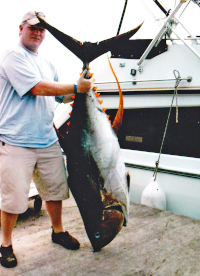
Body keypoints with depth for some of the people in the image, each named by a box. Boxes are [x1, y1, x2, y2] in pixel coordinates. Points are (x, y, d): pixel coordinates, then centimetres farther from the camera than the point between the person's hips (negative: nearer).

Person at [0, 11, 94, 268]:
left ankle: (58, 231, 35)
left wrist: (83, 90, 8)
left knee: (55, 188, 14)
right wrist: (76, 87, -11)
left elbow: (61, 95, 27)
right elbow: (37, 88, -16)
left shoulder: (47, 64, 20)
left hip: (48, 140, 7)